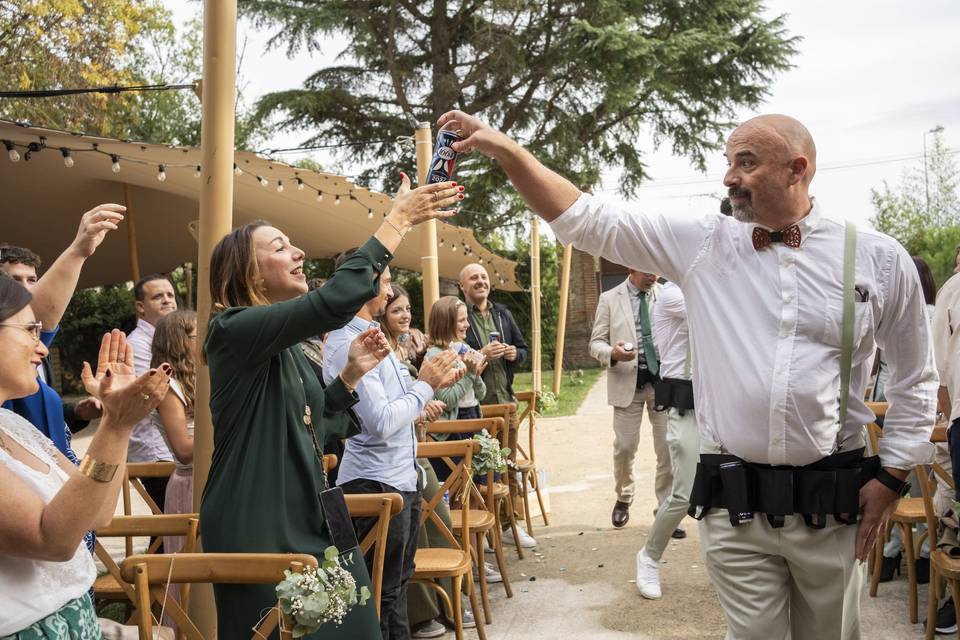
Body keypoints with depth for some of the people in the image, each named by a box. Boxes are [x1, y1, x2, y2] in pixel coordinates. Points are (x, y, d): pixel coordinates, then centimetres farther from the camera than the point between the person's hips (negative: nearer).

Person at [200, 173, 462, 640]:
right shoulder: (236, 330, -14)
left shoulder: (285, 348, 12)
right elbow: (335, 301, -28)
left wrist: (351, 374, 5)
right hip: (258, 533, -8)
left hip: (308, 523, 8)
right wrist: (398, 219, -22)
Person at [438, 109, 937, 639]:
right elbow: (589, 221, -2)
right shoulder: (702, 243, 1)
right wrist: (504, 149, -10)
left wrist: (891, 477, 4)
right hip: (735, 507, 0)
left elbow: (915, 380, 9)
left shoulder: (879, 259, 1)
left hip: (832, 507, 1)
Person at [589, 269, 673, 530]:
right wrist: (612, 353, -20)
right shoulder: (610, 299, 2)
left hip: (664, 380, 1)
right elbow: (596, 343, 2)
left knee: (668, 449, -1)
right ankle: (623, 498, 30)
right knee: (624, 448, 5)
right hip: (627, 382, -1)